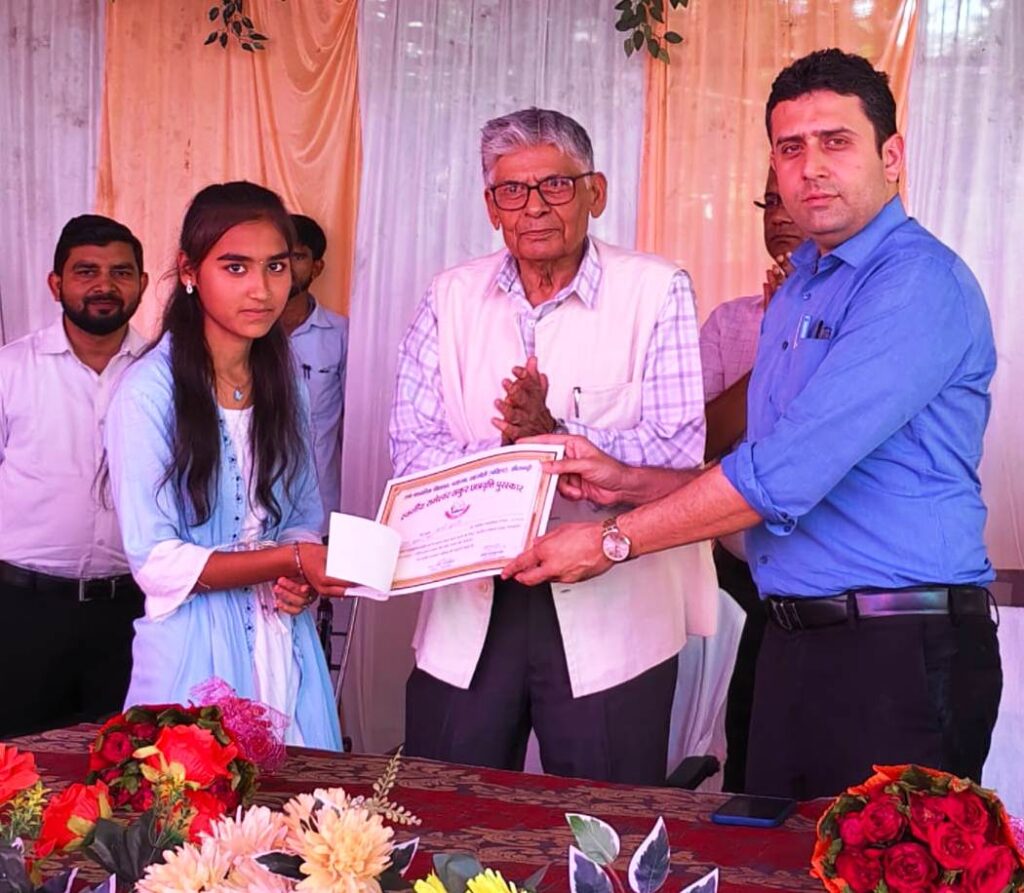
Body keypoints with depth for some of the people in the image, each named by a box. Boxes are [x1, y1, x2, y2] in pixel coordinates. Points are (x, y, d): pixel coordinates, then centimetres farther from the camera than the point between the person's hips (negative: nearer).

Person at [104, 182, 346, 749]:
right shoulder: (150, 391, -12)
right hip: (197, 649, -5)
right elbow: (157, 563, -13)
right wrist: (291, 560, -20)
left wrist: (303, 580, -7)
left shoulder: (279, 381, 9)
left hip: (285, 639, 5)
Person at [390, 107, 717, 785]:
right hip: (470, 611, 3)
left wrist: (557, 436, -24)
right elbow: (412, 447, -2)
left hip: (612, 615, -3)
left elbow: (679, 449, -12)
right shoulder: (453, 297, 7)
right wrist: (512, 449, -20)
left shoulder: (657, 291, -3)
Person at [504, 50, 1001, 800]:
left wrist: (614, 540, -13)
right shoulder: (796, 294, 17)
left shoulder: (919, 283, -14)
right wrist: (629, 483, 6)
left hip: (901, 654, -8)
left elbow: (788, 472, -20)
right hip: (796, 644, 8)